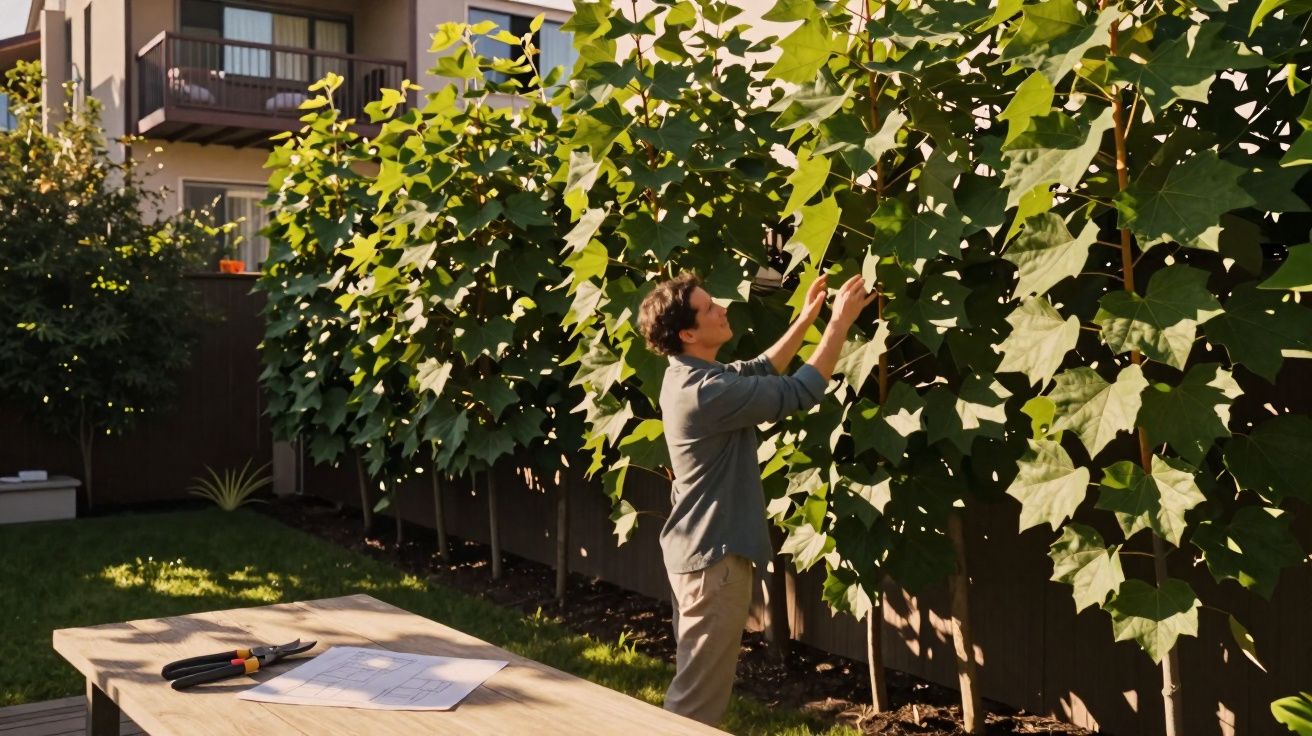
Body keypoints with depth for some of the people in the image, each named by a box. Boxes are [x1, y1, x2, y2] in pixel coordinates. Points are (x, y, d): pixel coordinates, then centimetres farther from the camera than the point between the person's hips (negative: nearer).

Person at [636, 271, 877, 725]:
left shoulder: (688, 377, 7)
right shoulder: (707, 392, -25)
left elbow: (760, 372, 20)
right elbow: (800, 392, -19)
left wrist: (807, 318, 16)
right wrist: (840, 321, -11)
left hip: (697, 549, 10)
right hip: (713, 555, -10)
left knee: (696, 685, 20)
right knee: (698, 697, -1)